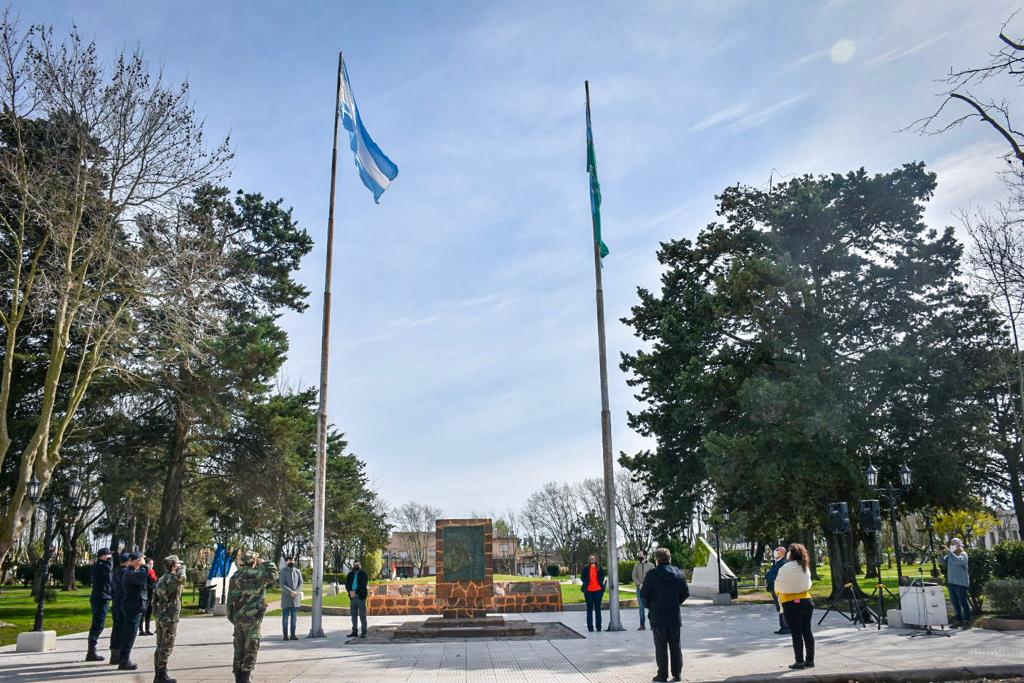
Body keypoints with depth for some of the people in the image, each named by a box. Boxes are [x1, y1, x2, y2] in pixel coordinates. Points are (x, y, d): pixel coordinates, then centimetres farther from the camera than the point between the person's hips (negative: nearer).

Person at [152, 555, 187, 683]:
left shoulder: (161, 579, 14)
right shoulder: (172, 577, -15)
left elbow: (154, 599, 17)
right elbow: (181, 578, -39)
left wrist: (156, 613, 22)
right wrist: (182, 568, -19)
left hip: (160, 617, 9)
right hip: (170, 617, -9)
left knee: (160, 647, 14)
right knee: (166, 647, -2)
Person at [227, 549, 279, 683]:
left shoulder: (235, 576, 6)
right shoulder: (256, 574, -13)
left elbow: (230, 600, 8)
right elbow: (273, 575, -2)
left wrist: (231, 617, 14)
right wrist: (267, 562, 5)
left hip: (237, 618, 6)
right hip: (252, 618, -6)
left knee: (239, 648, 14)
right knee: (251, 648, 2)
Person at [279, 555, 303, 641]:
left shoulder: (298, 571, 9)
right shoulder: (283, 572, -3)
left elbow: (300, 583, 5)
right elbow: (282, 585, -10)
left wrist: (296, 592, -12)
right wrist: (291, 592, -19)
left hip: (296, 598, 4)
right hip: (286, 598, -4)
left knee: (294, 617, 5)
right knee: (285, 617, 1)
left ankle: (293, 634, 11)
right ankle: (285, 635, 6)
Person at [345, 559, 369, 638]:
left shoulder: (363, 574, 0)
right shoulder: (350, 574, 13)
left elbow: (363, 586, -10)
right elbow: (347, 584, 3)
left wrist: (355, 592, -19)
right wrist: (350, 591, -16)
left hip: (361, 597, -4)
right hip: (352, 598, 5)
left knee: (362, 615, -3)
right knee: (354, 616, 10)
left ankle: (363, 632, -1)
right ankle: (354, 631, 17)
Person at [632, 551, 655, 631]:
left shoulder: (650, 565, 3)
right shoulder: (636, 566, 11)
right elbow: (634, 576, 4)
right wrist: (640, 584, -11)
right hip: (639, 588, 3)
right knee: (641, 606, 3)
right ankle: (642, 624, 7)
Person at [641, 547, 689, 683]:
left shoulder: (652, 574, -11)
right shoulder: (678, 573, 1)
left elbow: (645, 594, -10)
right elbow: (686, 593, 5)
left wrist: (649, 605, 8)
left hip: (658, 617, -3)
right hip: (675, 616, 3)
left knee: (661, 647, 4)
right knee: (675, 646, 12)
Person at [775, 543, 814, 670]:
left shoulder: (786, 568, -15)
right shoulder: (805, 567, 4)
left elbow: (778, 586, -7)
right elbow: (808, 584, 13)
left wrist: (779, 593, 13)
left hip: (791, 604, -6)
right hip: (806, 601, 6)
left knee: (796, 634, -1)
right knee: (807, 632, 10)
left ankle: (799, 661, 1)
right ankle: (810, 660, 15)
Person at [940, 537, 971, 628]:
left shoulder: (963, 554, -10)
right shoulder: (951, 554, 13)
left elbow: (958, 560, -30)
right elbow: (942, 561, 10)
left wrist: (949, 552, -31)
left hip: (961, 583, -8)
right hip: (951, 582, 8)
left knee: (963, 602, -4)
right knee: (954, 602, 12)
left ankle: (967, 621, 3)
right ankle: (959, 620, 21)